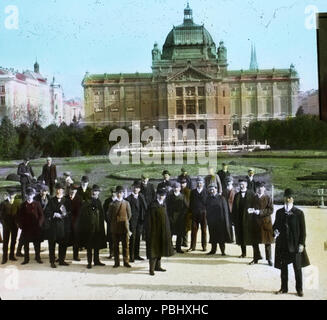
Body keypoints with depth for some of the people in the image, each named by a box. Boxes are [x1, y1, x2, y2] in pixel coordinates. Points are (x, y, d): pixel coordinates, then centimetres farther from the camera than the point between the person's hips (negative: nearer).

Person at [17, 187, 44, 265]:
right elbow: (20, 216, 8)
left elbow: (41, 215, -1)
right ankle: (26, 259, 15)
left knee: (37, 244, 4)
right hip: (26, 227, 2)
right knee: (26, 244, 6)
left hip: (36, 227, -2)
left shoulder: (37, 204, 0)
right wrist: (20, 225, -2)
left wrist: (39, 224, -11)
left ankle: (38, 258, 16)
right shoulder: (23, 205, 6)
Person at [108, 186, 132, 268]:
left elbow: (129, 215, 9)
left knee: (126, 245, 1)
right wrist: (112, 225, 6)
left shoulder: (126, 203, 5)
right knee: (115, 246, 4)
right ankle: (116, 262, 10)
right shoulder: (112, 204, 6)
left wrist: (125, 222, 7)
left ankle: (126, 262, 7)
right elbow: (110, 216, 9)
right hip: (115, 228, 0)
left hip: (124, 227, 0)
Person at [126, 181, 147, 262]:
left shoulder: (141, 197, 10)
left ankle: (136, 255, 22)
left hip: (140, 221, 5)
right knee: (132, 239, -3)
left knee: (138, 238, 12)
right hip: (132, 221, -5)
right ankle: (131, 256, 4)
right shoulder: (129, 198, -7)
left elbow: (145, 208, 0)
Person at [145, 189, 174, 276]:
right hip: (155, 230, -7)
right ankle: (152, 269, 0)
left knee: (159, 248, 14)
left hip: (163, 231, 7)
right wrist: (149, 232, -17)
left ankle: (158, 266, 25)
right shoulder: (153, 205, -13)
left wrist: (167, 231, 13)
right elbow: (149, 219, -14)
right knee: (153, 249, -4)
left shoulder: (164, 205, 9)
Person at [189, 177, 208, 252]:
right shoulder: (193, 192, 11)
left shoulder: (206, 191, 3)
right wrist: (191, 211, 2)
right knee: (194, 230, 1)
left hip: (203, 213, -2)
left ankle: (204, 246, 11)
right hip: (194, 214, 2)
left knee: (204, 230, 4)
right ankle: (192, 246, 6)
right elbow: (191, 203, 10)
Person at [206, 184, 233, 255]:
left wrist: (225, 221, -8)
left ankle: (223, 251, 11)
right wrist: (207, 220, 2)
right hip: (211, 221, 3)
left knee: (221, 236, 3)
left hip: (220, 220, -3)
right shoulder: (208, 199, 5)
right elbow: (207, 210, 8)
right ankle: (213, 250, 19)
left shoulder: (221, 198, -4)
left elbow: (225, 210, -5)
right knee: (213, 236, 9)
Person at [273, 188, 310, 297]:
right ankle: (284, 288, 21)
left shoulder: (299, 213, -3)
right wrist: (275, 230, -8)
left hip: (295, 244, -3)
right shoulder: (279, 212, 7)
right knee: (283, 267, 10)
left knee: (297, 268, 4)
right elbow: (275, 225, 15)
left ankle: (299, 289, 16)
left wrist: (302, 243, -8)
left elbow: (303, 230, -2)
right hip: (282, 244, 3)